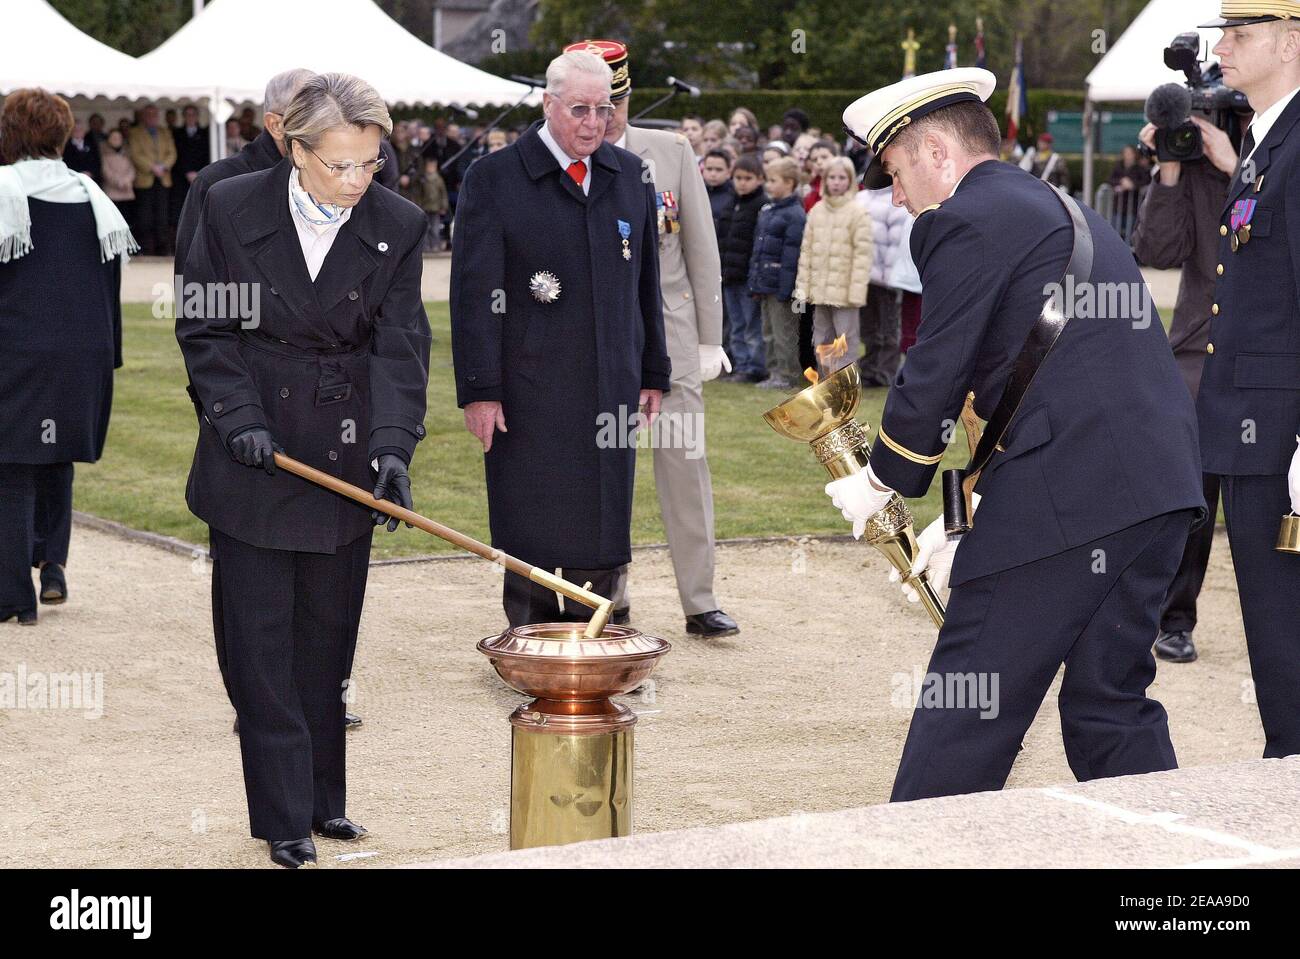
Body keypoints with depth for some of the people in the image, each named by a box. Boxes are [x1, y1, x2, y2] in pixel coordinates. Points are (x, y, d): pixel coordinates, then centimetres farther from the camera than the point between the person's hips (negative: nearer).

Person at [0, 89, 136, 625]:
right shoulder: (90, 195, 7)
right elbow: (110, 277, 10)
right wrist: (107, 357, 16)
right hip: (83, 353, 5)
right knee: (56, 462, 20)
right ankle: (52, 564, 10)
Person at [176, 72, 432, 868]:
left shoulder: (399, 227, -5)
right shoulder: (232, 209, -8)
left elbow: (399, 345, -8)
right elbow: (203, 328, -1)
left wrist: (393, 444, -21)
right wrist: (239, 417, -13)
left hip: (344, 458, 1)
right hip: (250, 455, -1)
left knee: (329, 639, 11)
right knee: (259, 643, 0)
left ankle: (324, 798, 24)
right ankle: (284, 814, 7)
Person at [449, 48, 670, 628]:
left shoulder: (629, 175, 11)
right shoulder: (494, 178, -3)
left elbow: (644, 283, 16)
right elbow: (474, 292, -5)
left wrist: (653, 374, 14)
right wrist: (480, 391, -10)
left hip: (612, 394, 4)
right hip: (529, 400, -4)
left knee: (599, 549, 6)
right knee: (534, 544, 0)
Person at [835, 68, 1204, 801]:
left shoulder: (966, 220, -4)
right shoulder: (1063, 212, 25)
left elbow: (937, 374, -7)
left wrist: (881, 485, 9)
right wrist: (964, 520, 26)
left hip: (1072, 494, -9)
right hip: (1162, 487, 9)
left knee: (967, 710, -2)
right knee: (1112, 704, 16)